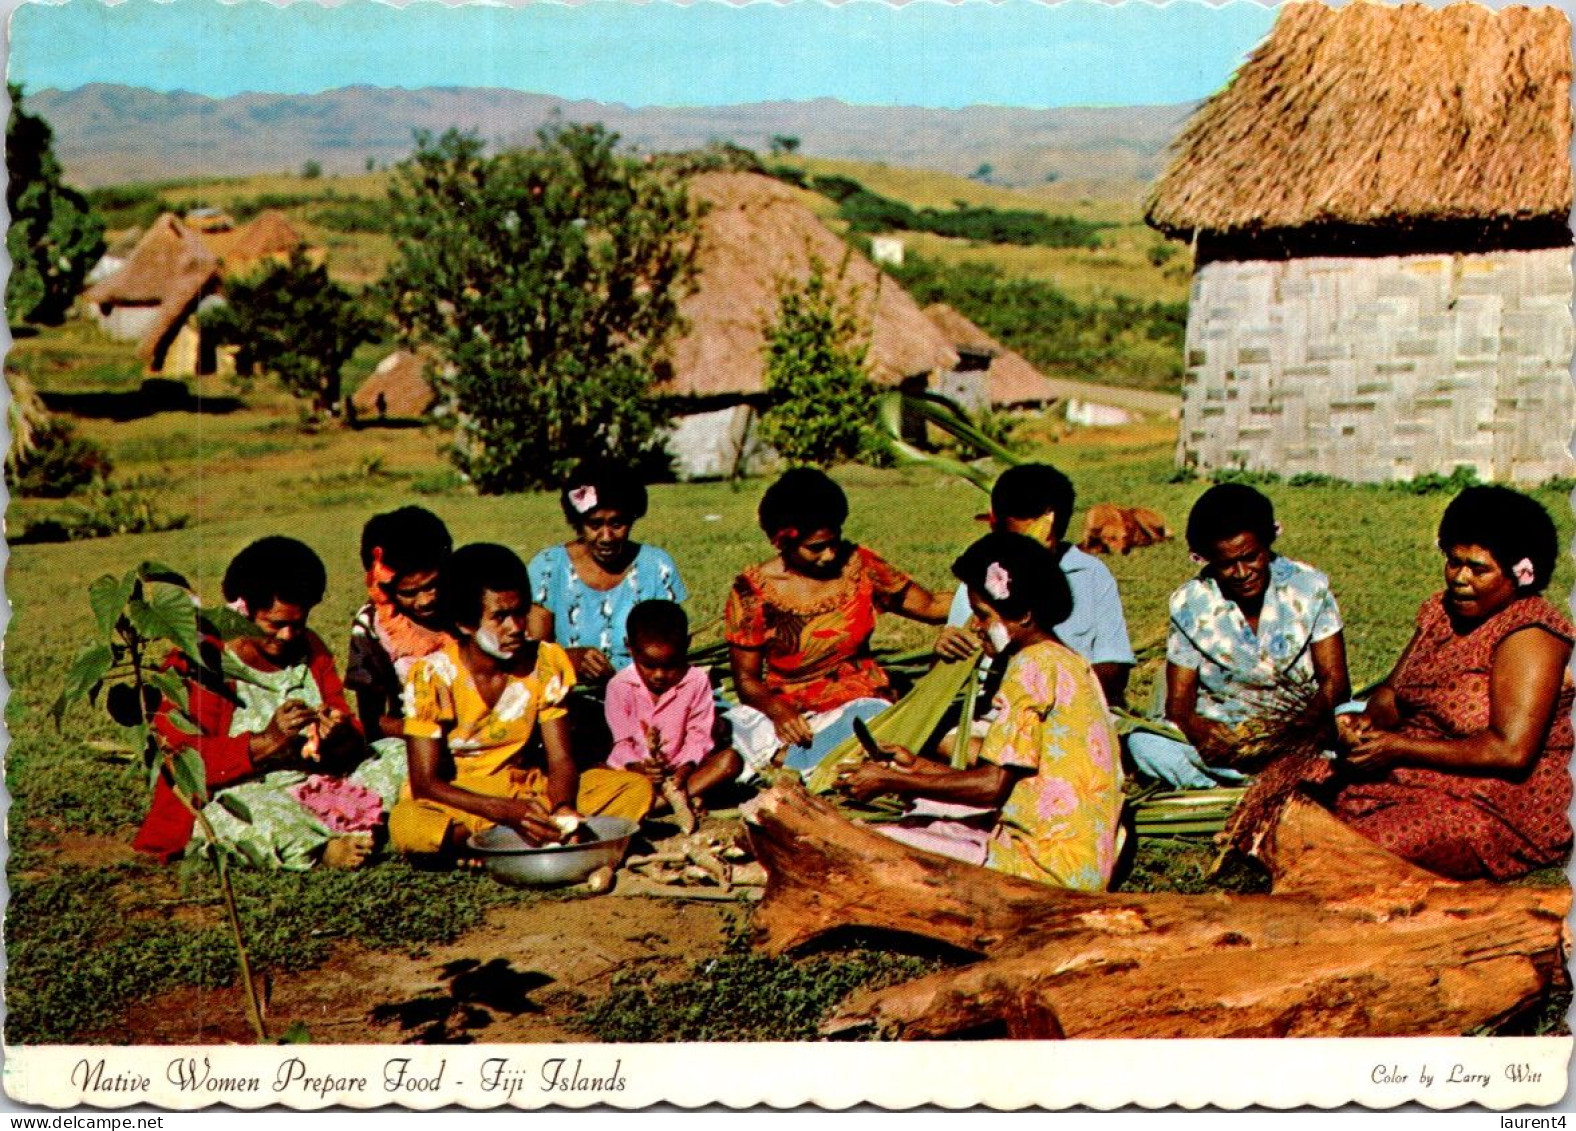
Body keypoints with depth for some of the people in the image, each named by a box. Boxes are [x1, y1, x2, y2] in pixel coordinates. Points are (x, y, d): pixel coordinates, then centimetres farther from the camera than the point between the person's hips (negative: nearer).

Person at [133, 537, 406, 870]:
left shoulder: (309, 650, 12)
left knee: (400, 754, -10)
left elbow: (350, 732, 8)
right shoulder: (199, 663, -7)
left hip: (317, 789, 6)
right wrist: (265, 743, -29)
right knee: (232, 808, -39)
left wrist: (340, 736, -19)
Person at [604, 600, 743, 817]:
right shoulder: (620, 686, -8)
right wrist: (636, 768, -28)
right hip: (637, 768, -1)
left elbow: (699, 735, -7)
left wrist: (686, 768, -25)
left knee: (730, 760, -25)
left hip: (680, 768, 1)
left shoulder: (696, 681, -7)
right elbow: (622, 741, -7)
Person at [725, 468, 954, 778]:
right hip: (787, 709, -2)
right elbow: (746, 677, -3)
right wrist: (776, 710, -23)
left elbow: (931, 606, 6)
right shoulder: (753, 592, -4)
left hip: (859, 701, 2)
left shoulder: (861, 567, 1)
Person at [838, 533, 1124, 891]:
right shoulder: (1067, 661, 16)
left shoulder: (1035, 665, -14)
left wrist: (891, 781, -9)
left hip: (1049, 865, -10)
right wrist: (918, 765, 15)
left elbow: (993, 785, -17)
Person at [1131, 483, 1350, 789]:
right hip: (1220, 736, 1)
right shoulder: (1190, 605, -2)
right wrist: (1197, 729, -30)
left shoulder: (1309, 588, -3)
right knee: (1144, 741, -30)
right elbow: (1178, 702, -4)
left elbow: (1334, 680, -7)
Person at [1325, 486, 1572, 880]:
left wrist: (1399, 747, -22)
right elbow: (1393, 691, 12)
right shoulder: (1443, 609, 8)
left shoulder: (1528, 635, -17)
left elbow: (1512, 751, -25)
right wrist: (1369, 722, -13)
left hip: (1501, 811, -8)